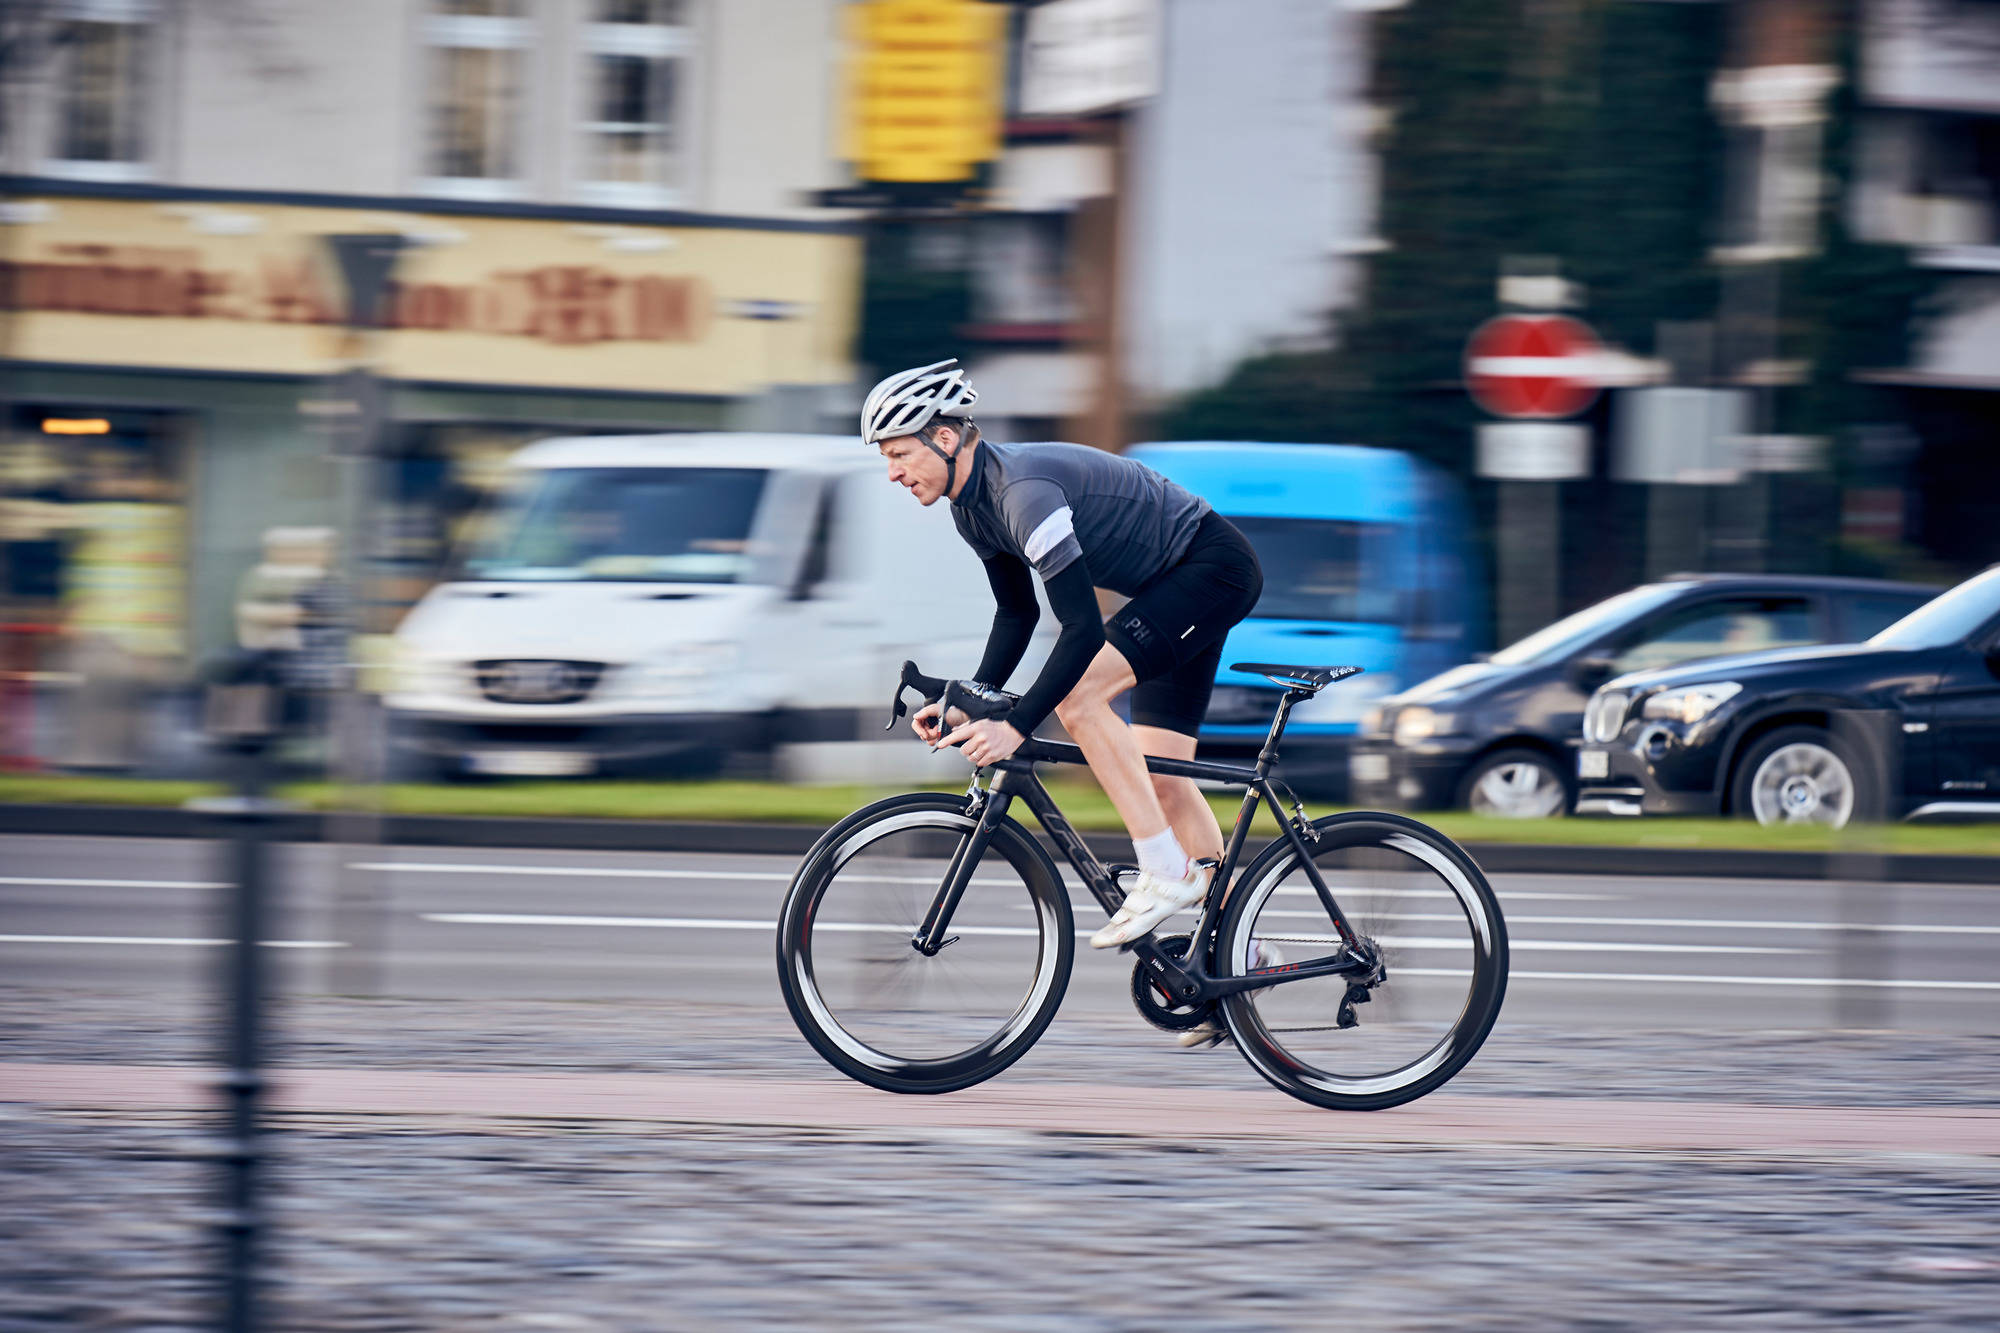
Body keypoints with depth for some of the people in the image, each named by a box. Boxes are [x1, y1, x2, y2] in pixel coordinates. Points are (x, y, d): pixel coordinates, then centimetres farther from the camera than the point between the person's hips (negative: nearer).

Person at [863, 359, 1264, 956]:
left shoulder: (1023, 490, -29)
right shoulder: (973, 504, 2)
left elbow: (1083, 629, -32)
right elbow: (1018, 614, 14)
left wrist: (1015, 727, -34)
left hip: (1216, 566, -10)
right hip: (1175, 583, 10)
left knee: (1077, 695, -23)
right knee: (1157, 774, 8)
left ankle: (1166, 873, -18)